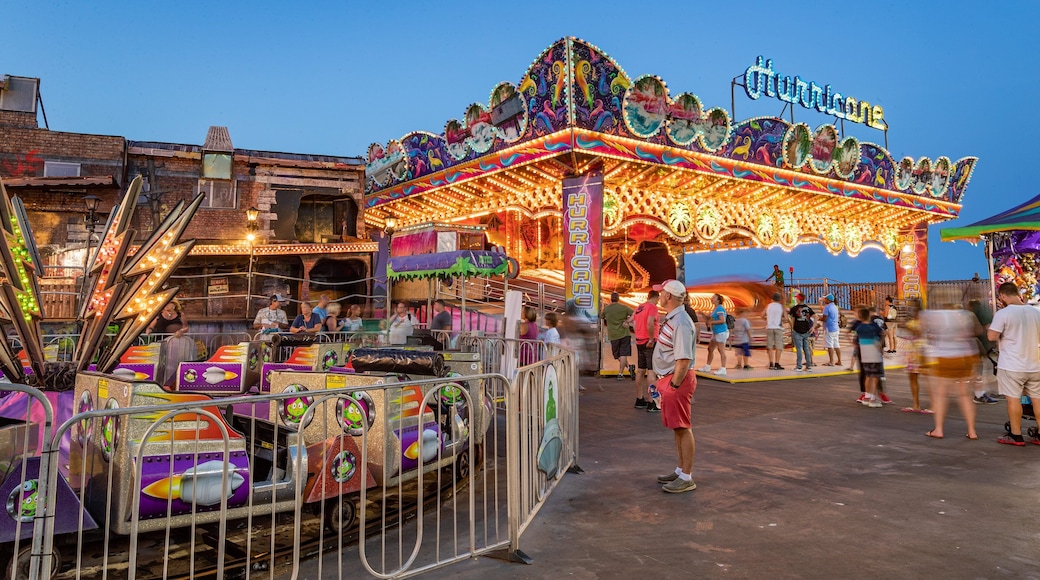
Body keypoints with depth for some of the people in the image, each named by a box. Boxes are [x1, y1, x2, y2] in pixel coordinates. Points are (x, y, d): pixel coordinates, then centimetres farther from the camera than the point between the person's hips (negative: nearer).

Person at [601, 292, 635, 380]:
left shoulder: (606, 309, 2)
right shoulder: (623, 307, -2)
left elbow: (601, 317, 19)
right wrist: (627, 321, -9)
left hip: (613, 335, 1)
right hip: (624, 333, -1)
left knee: (618, 356, 13)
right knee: (623, 355, -2)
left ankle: (629, 367, -2)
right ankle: (620, 373, -10)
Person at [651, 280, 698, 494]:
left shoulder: (681, 322, -19)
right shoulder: (670, 319, 14)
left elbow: (684, 360, -24)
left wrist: (674, 385, -21)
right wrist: (660, 381, 20)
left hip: (678, 380, -10)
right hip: (669, 379, 10)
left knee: (683, 428, -3)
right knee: (676, 428, 17)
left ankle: (686, 478, 5)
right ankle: (680, 470, 28)